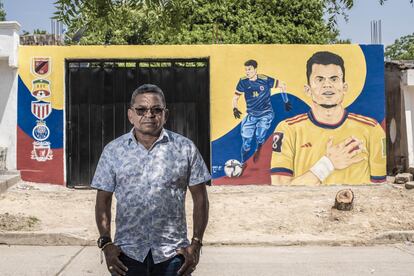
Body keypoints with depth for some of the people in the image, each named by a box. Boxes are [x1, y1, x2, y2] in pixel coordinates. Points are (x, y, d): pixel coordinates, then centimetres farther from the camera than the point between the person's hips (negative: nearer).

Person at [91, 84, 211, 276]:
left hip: (172, 253, 0)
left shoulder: (185, 148, 0)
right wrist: (106, 243, -3)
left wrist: (196, 244, -3)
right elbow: (103, 201, 6)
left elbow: (200, 198, 2)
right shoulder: (113, 150, 3)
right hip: (127, 253, 1)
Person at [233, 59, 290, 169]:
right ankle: (243, 163, 17)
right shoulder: (243, 81, -5)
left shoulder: (265, 80, -11)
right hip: (251, 115, 2)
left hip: (266, 114, -2)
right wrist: (235, 108, -17)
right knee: (246, 142, -4)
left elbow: (283, 85, 1)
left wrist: (286, 101, 0)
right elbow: (235, 97, 2)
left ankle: (257, 163, 12)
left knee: (260, 139, -14)